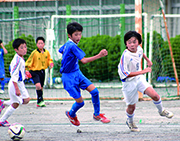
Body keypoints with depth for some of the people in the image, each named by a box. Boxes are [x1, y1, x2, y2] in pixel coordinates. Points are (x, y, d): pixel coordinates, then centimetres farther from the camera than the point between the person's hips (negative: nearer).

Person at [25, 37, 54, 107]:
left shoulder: (47, 52, 1)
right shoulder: (34, 53, -13)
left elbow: (49, 60, 18)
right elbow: (29, 62, -7)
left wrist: (51, 63, -4)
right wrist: (27, 71, -13)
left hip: (42, 71, 5)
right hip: (35, 71, -5)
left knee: (41, 87, 13)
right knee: (38, 85, -24)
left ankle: (39, 102, 24)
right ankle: (40, 101, -18)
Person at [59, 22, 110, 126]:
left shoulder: (68, 44, 5)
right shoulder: (72, 46, -25)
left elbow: (61, 50, 27)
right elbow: (84, 60, -34)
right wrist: (99, 56, -40)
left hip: (77, 73, 9)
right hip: (69, 77, -9)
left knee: (94, 91, -5)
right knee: (80, 102, -3)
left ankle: (97, 114, 11)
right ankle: (71, 114, 29)